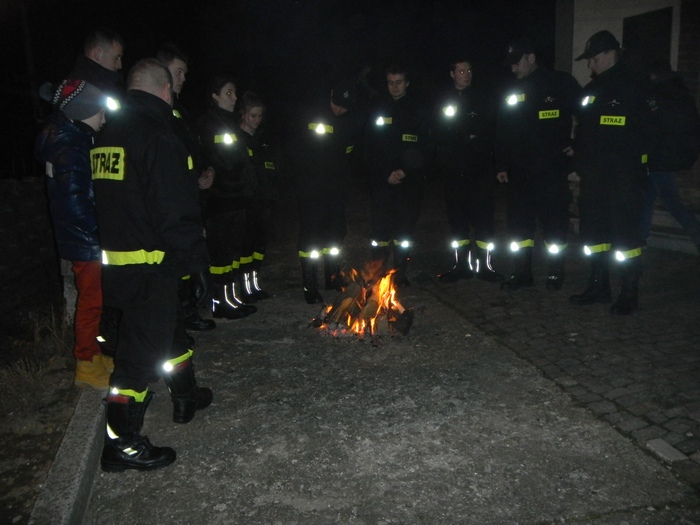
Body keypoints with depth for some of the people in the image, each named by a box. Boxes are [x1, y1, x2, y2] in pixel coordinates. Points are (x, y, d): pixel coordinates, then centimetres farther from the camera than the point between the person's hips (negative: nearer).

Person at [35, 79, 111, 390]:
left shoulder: (73, 142, 11)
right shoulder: (70, 151, -19)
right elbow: (75, 203, -24)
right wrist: (100, 233, -16)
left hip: (87, 240, 10)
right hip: (86, 243, -10)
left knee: (93, 299, 18)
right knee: (92, 301, 1)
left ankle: (92, 355, 32)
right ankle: (86, 366, 14)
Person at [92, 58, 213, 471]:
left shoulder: (108, 134, 12)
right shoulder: (158, 134, -17)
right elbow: (176, 209, -22)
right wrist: (196, 258, -13)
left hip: (116, 260, 10)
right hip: (149, 264, -9)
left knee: (166, 327, 24)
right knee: (143, 348, -2)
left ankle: (187, 397, 42)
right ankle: (122, 442, 8)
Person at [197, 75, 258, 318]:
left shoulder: (231, 123, 19)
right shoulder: (208, 123, -8)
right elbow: (205, 161, -17)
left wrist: (247, 186, 13)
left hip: (236, 197, 9)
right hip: (218, 200, -9)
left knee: (234, 250, 12)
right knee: (220, 251, -5)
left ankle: (233, 298, 21)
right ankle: (220, 301, 2)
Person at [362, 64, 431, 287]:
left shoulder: (418, 111, 6)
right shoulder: (378, 110, 7)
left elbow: (424, 150, 2)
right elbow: (369, 149, 3)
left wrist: (405, 172, -12)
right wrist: (386, 174, -8)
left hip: (410, 181, 0)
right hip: (381, 181, 0)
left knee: (404, 230, 4)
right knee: (380, 229, -4)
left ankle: (400, 275, 15)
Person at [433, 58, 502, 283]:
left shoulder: (481, 99, 9)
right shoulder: (443, 101, 9)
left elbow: (490, 131, 5)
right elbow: (437, 135, 5)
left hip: (479, 169, -1)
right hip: (452, 170, 1)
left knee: (483, 215, -4)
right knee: (457, 216, 6)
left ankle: (484, 265, 4)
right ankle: (462, 265, 15)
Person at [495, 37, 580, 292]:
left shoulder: (561, 83, -2)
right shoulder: (511, 91, 11)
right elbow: (501, 132, 11)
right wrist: (501, 165, 7)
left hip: (553, 169, -4)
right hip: (519, 171, 4)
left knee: (554, 223, 3)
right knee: (518, 223, 6)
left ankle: (555, 273, 16)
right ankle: (522, 272, 17)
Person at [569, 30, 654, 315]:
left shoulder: (634, 86, -5)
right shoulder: (592, 89, 17)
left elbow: (642, 131, -11)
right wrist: (579, 164, 13)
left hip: (624, 175, -8)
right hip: (594, 175, 8)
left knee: (625, 234, -5)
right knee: (593, 230, 11)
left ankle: (629, 294, 5)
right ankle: (598, 286, 23)